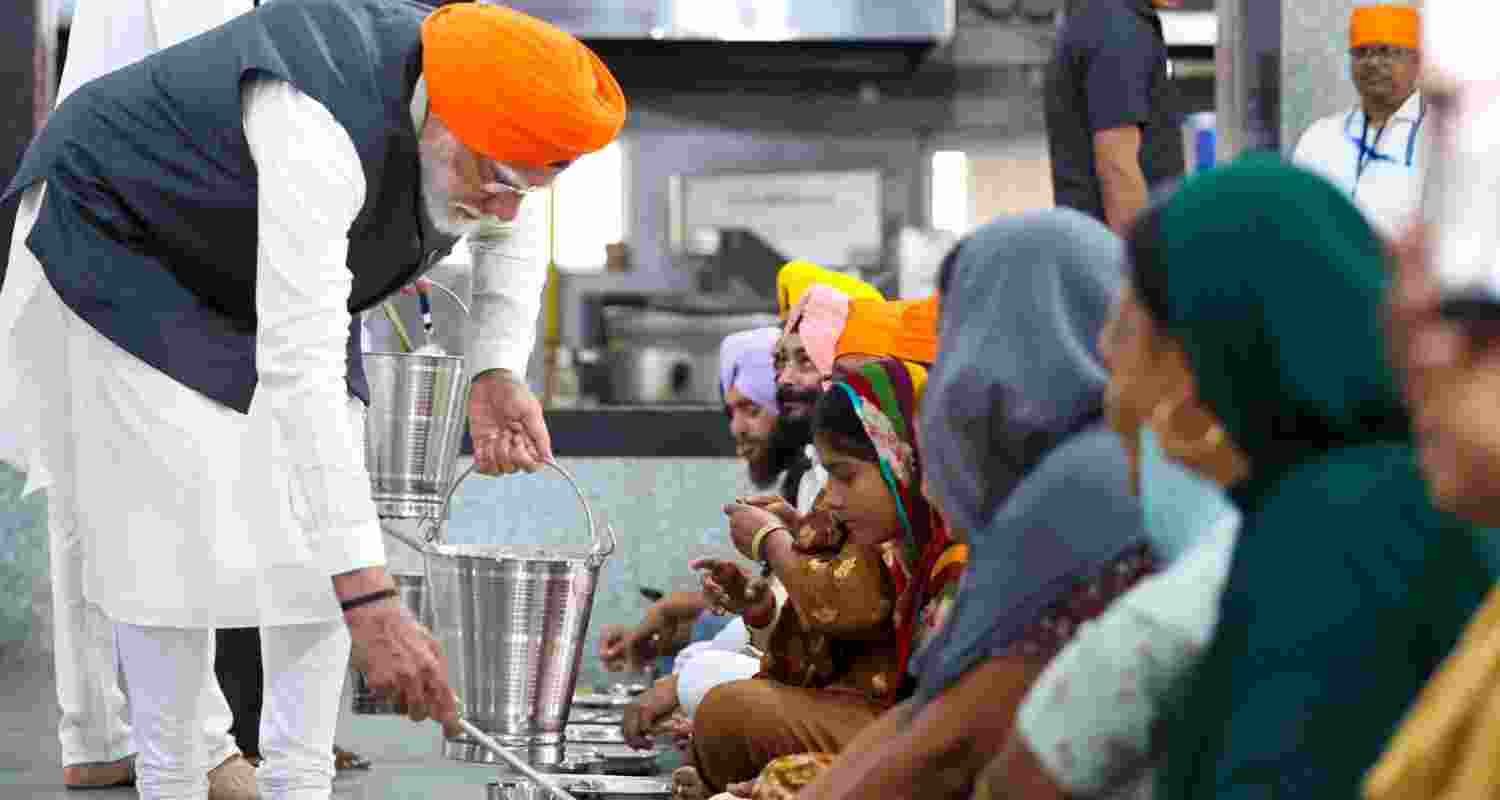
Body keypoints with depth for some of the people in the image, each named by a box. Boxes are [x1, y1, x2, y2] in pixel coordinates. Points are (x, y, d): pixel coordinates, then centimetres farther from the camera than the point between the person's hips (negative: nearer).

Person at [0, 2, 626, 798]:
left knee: (324, 521, -5)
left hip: (252, 276, 7)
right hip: (117, 246, -7)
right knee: (178, 528, -16)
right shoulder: (322, 134, -44)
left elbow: (511, 229, 6)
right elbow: (297, 372, -49)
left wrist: (497, 373, -11)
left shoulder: (489, 106, -19)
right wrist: (371, 607, -53)